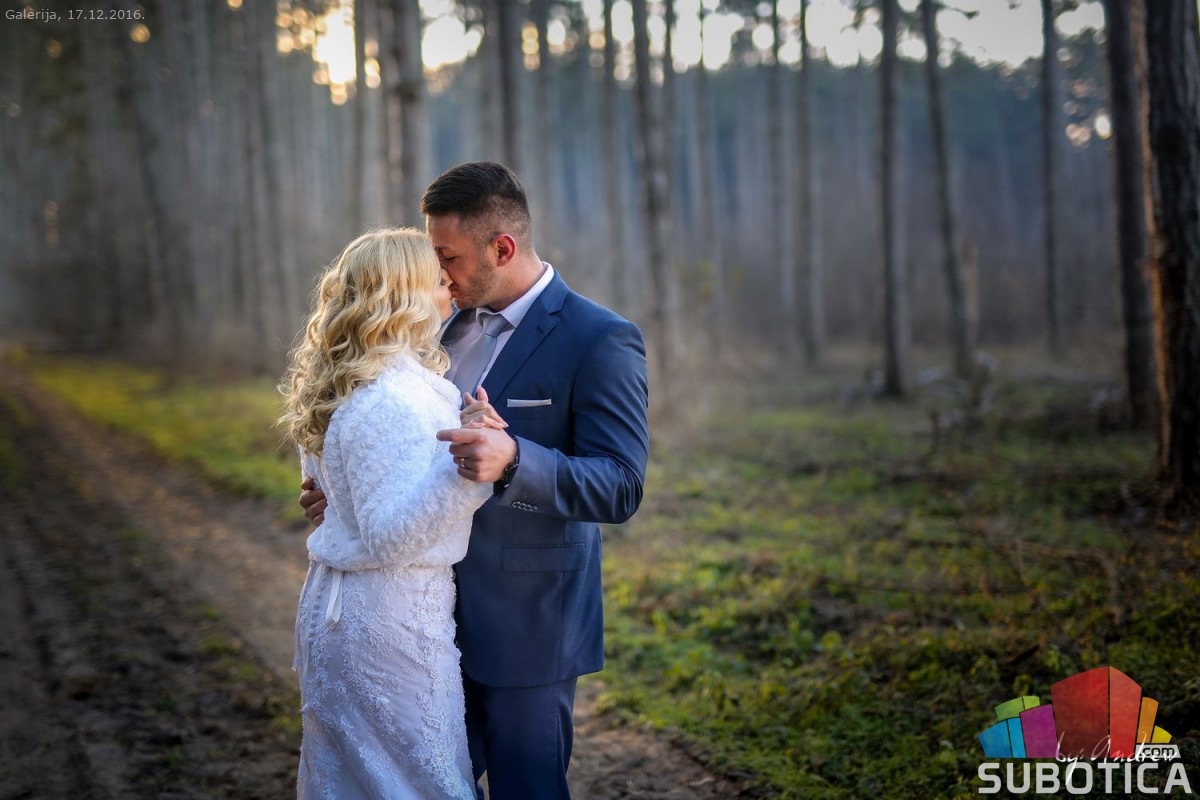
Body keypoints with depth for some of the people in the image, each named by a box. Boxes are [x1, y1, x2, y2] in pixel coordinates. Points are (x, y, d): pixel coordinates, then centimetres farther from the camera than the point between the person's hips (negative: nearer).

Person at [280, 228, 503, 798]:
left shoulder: (344, 388, 8)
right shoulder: (394, 400, -22)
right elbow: (389, 537, -25)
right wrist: (463, 468, -36)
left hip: (337, 607, 10)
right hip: (386, 619, -10)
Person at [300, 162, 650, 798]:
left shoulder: (602, 341, -16)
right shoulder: (459, 325, 8)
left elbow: (621, 488, -22)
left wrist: (511, 460, -38)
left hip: (526, 627, -7)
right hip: (446, 614, 7)